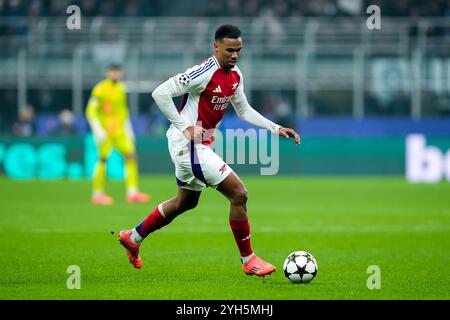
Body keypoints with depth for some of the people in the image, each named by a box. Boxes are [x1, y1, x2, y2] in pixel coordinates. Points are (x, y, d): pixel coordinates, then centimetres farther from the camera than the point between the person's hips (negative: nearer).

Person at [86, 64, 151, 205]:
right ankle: (97, 194, 6)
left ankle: (132, 193, -6)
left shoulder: (121, 88, 13)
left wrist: (128, 130, 22)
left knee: (131, 155, -5)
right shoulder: (100, 89, -9)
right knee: (103, 159, -7)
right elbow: (91, 111, -10)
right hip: (104, 131, -7)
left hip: (119, 131, 7)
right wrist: (98, 131, -18)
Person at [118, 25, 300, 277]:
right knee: (239, 193, -12)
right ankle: (248, 260, 0)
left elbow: (244, 110, 19)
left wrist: (275, 129, 9)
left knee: (187, 201, 25)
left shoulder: (235, 75, 5)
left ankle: (133, 238, 40)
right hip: (189, 143, -10)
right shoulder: (204, 73, -23)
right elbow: (160, 93, -25)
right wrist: (185, 126, -23)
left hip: (200, 144, 10)